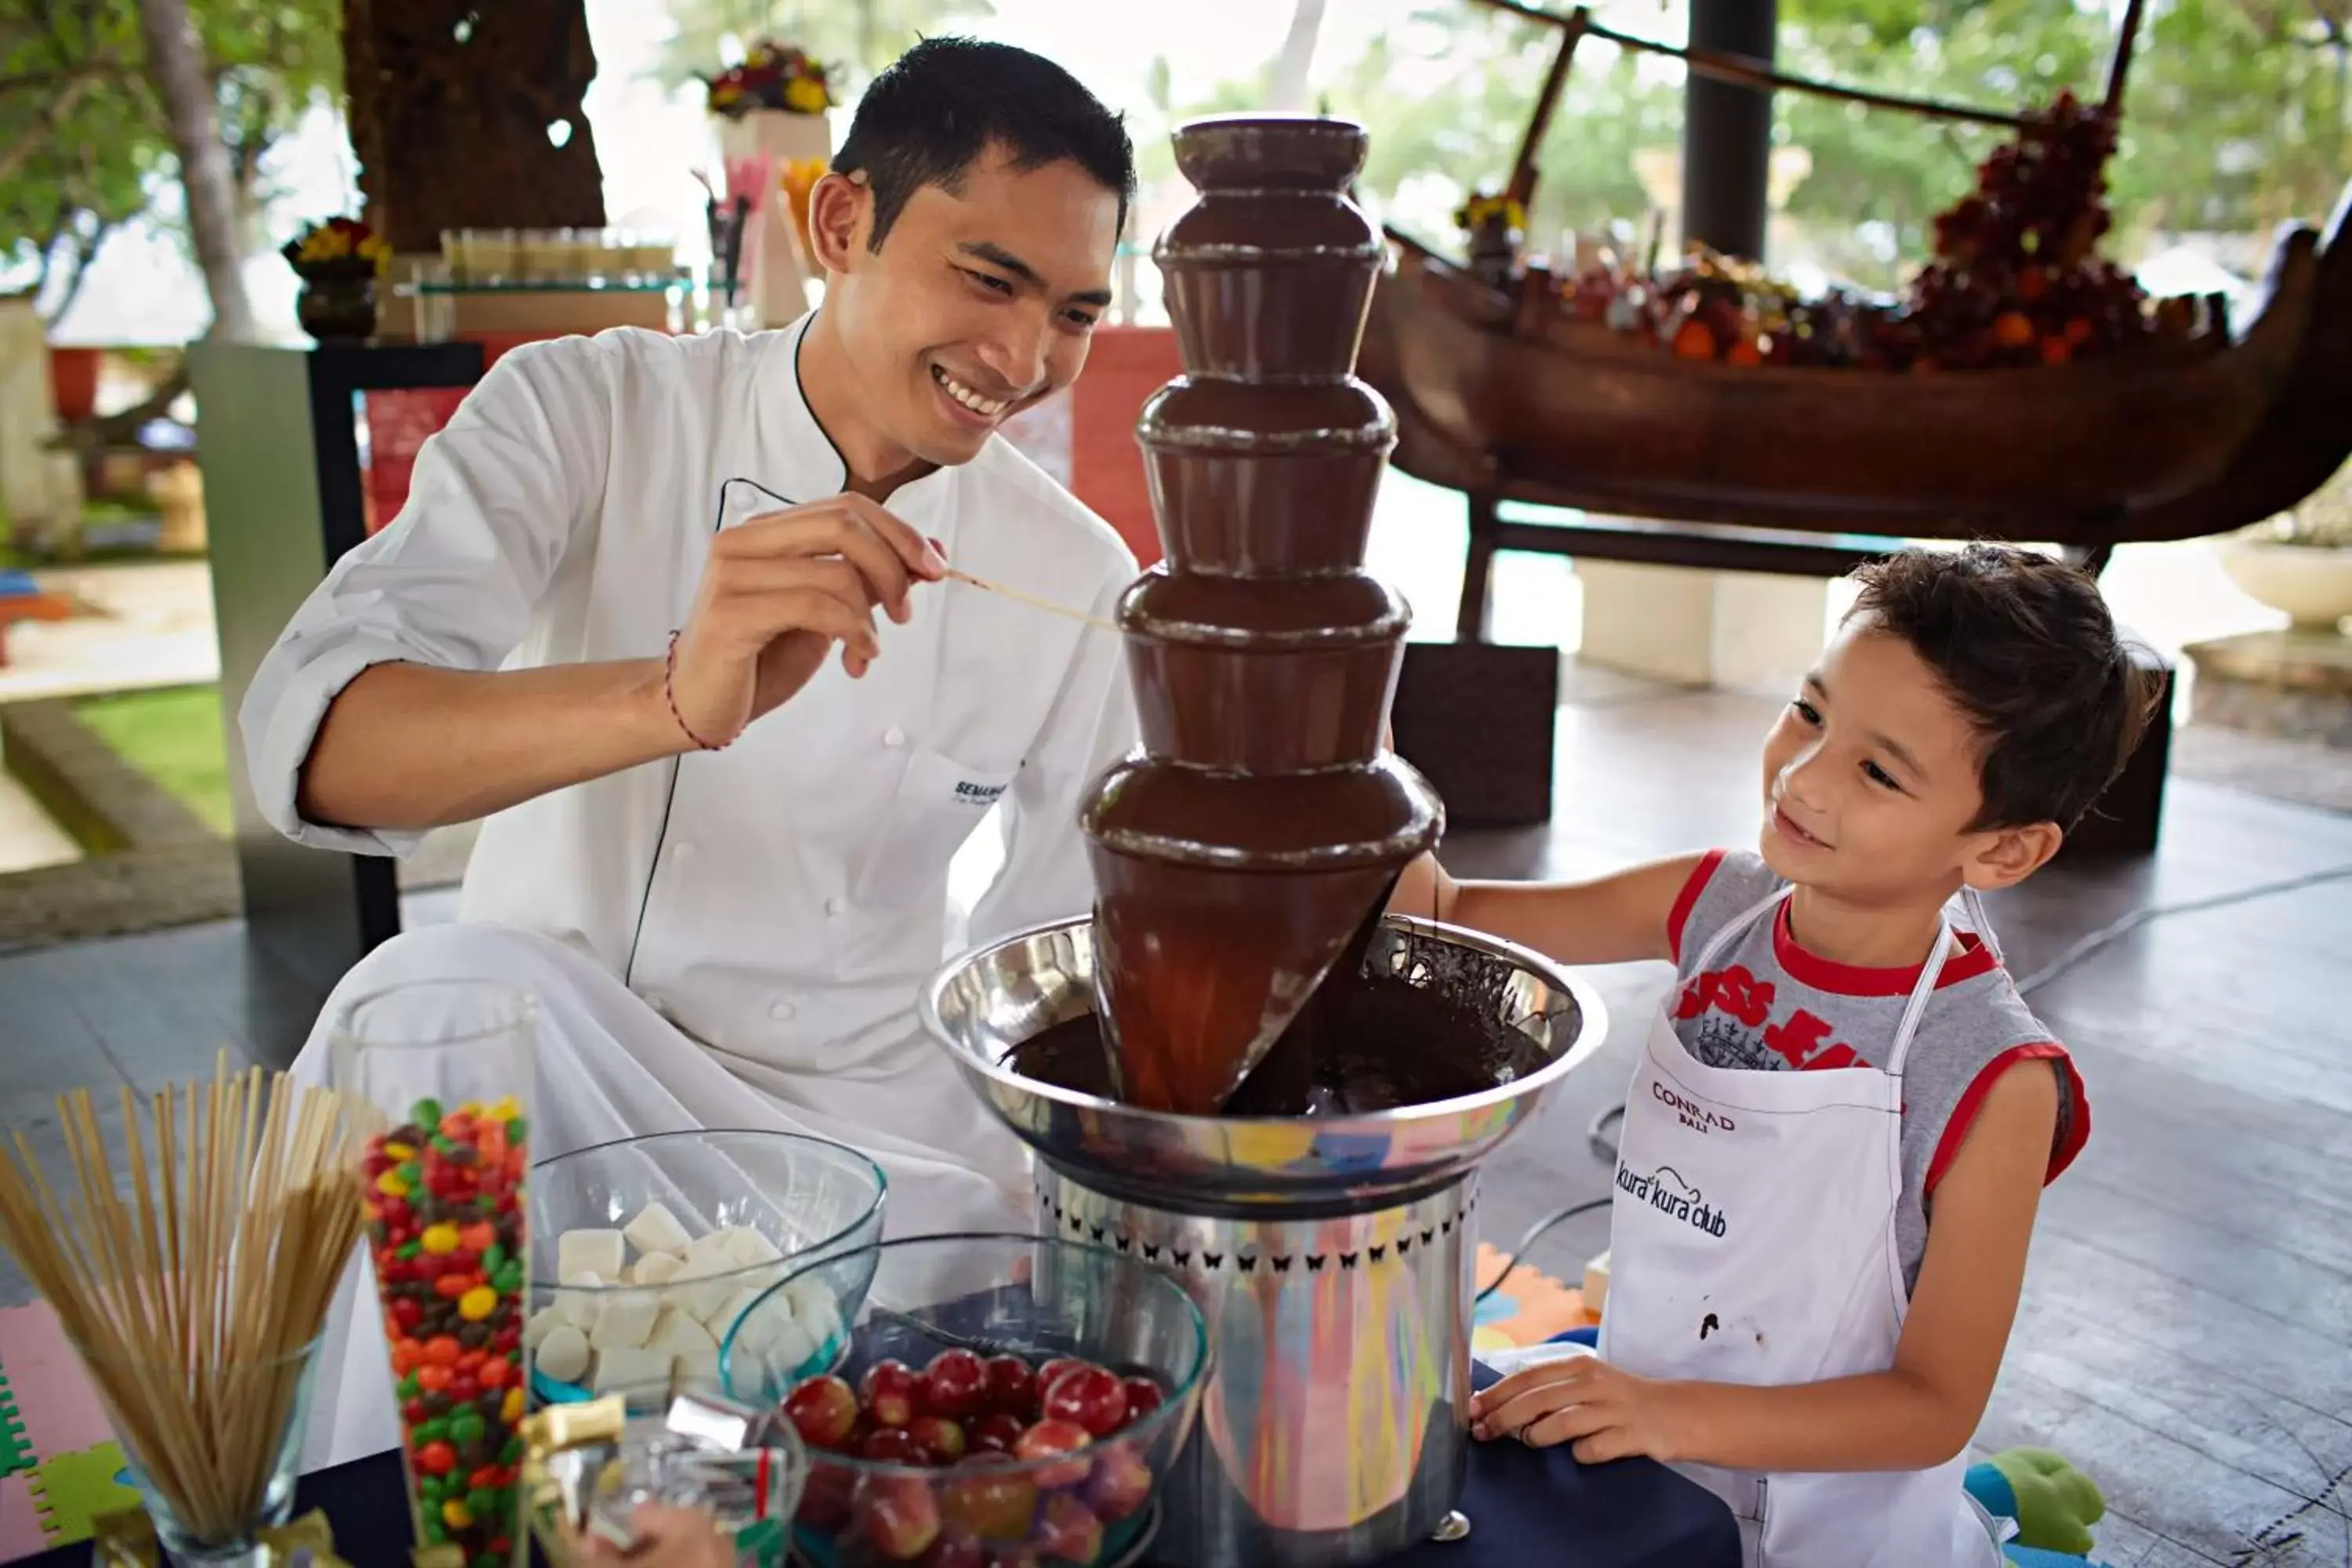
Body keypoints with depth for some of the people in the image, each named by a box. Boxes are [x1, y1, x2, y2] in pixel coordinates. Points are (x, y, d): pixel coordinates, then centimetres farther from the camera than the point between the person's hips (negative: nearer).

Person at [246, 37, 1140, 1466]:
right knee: (451, 989, -33)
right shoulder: (586, 411, -10)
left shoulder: (1078, 583, -4)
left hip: (879, 1133, 2)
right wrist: (676, 699, -43)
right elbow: (308, 742, -26)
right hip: (545, 1069, -1)